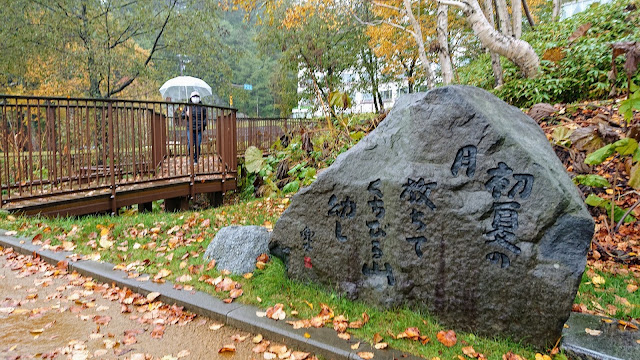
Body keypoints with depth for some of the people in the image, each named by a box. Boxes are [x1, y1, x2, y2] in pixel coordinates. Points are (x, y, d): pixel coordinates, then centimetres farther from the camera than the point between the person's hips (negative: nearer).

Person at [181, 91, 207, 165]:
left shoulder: (202, 107, 8)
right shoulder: (188, 106, 9)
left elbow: (205, 117, 15)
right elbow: (182, 115, 13)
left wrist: (203, 124, 1)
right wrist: (186, 114, -10)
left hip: (199, 129, 0)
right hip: (190, 129, 0)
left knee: (197, 145, 0)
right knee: (190, 144, -9)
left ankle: (196, 160, 13)